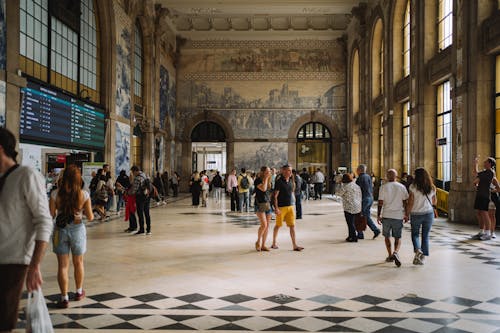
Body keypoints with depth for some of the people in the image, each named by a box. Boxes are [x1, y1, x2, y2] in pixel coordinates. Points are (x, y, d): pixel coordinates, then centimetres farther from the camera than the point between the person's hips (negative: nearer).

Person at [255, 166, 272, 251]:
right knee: (264, 225, -16)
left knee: (267, 225, 3)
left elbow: (269, 188, 5)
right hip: (260, 204, -7)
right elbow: (263, 189, -23)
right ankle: (258, 242, 5)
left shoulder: (267, 180, 14)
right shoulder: (258, 180, -9)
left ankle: (263, 245, 10)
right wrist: (266, 178, -14)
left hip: (268, 204, 7)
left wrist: (269, 178, 2)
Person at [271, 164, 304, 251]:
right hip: (281, 207, -6)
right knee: (278, 225, 9)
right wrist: (276, 208, -20)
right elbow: (275, 196, -15)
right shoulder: (279, 181, -13)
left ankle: (294, 245, 0)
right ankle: (274, 243, 26)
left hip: (290, 206, 6)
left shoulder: (290, 180, 7)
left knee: (292, 225, 0)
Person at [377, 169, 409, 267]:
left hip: (386, 215, -1)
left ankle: (390, 255, 18)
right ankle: (395, 252, -15)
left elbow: (380, 203, -4)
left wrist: (378, 215, 4)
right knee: (398, 237, 9)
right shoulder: (402, 187, 1)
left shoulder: (383, 187, -4)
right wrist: (406, 215, 13)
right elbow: (405, 202, 3)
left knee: (387, 236, 16)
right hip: (398, 216, 1)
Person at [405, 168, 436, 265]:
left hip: (416, 214, -3)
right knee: (425, 236, 12)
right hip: (429, 213, 3)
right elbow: (434, 202, 12)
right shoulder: (432, 188, 2)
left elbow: (410, 203, -10)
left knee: (415, 234, 13)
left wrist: (407, 214, -1)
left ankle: (418, 250, -11)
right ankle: (423, 257, 11)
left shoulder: (413, 187, -10)